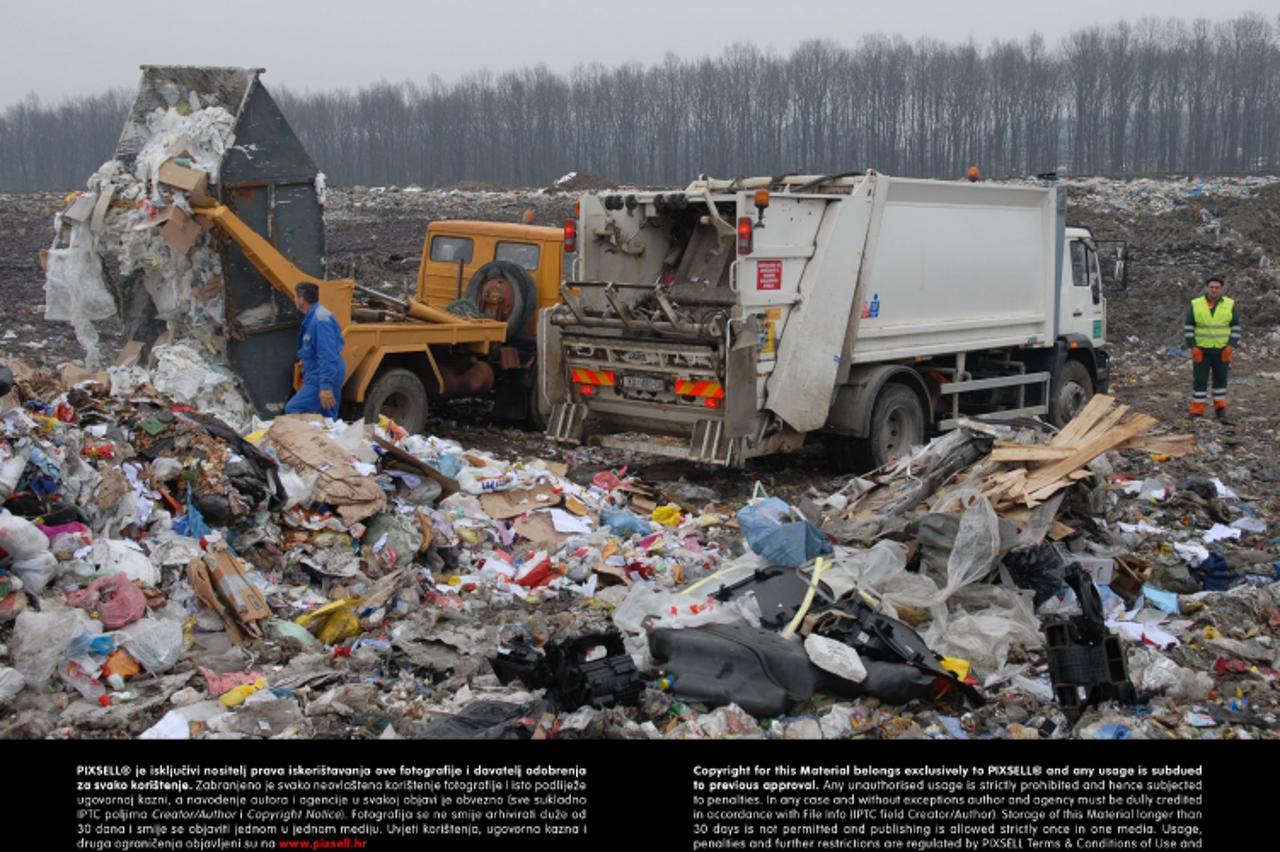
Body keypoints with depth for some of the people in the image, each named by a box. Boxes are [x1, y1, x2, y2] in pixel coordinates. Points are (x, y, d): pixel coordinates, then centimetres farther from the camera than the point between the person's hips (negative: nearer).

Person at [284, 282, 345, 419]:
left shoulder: (320, 320, -20)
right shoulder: (312, 317, 14)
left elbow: (327, 356, -26)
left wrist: (326, 386, -30)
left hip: (321, 379, -10)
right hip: (318, 377, 10)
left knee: (292, 410, -11)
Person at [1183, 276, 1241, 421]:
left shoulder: (1230, 305, -2)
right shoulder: (1195, 305, -3)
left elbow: (1236, 328, 1)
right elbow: (1188, 327, 0)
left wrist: (1231, 347, -9)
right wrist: (1193, 347, -9)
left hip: (1222, 350, 1)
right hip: (1201, 350, -1)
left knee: (1221, 379, 10)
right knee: (1199, 380, -1)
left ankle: (1220, 409, 21)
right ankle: (1197, 412, 3)